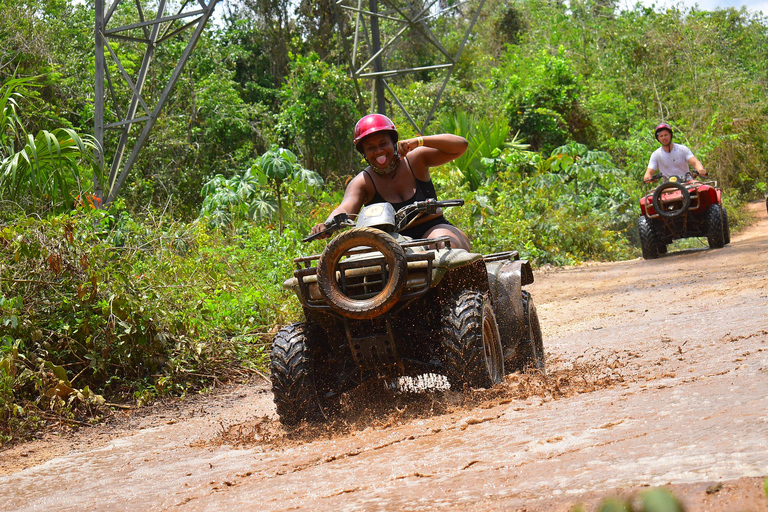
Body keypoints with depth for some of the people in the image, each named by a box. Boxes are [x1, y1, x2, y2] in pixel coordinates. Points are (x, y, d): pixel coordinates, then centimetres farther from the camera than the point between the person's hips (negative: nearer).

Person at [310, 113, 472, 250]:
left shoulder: (414, 160, 1)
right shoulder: (363, 181, 0)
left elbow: (460, 146, -6)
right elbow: (345, 209, -18)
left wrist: (418, 141, -20)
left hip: (432, 229, -1)